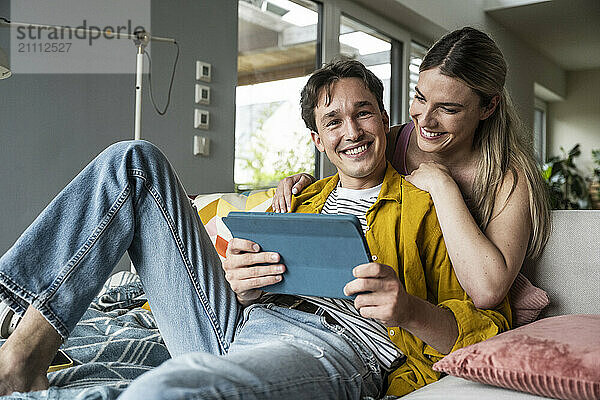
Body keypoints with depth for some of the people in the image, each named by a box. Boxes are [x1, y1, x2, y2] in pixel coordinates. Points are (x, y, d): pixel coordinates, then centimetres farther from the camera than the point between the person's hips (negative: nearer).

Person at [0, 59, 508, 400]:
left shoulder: (427, 206, 12)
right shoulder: (300, 198, 27)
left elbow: (490, 322, 6)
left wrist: (410, 311, -15)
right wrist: (237, 284, -1)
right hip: (236, 323, 7)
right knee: (135, 161, -2)